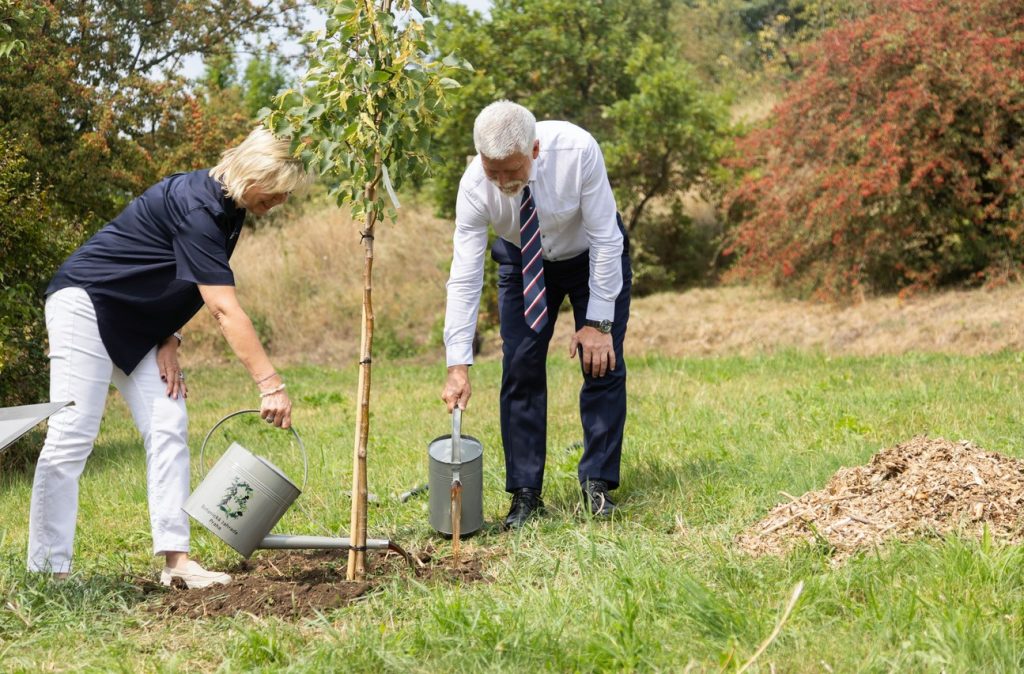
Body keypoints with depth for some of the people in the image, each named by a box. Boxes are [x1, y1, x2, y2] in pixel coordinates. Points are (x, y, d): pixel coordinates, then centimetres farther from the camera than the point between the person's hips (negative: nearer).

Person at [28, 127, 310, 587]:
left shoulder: (227, 209, 3)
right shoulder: (197, 207, -26)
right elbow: (224, 310, -30)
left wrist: (169, 340, -3)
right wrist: (270, 385, -32)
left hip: (137, 322, 10)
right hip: (85, 304, -10)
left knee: (167, 429, -2)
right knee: (72, 435, -12)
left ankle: (175, 558, -4)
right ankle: (47, 570, -9)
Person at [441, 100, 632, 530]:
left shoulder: (577, 151, -36)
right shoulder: (475, 185, -30)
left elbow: (606, 240, -27)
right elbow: (465, 277, -26)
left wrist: (599, 322, -25)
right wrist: (458, 365, -29)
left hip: (593, 256, -1)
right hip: (524, 262, 1)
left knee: (603, 364, -9)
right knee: (520, 369, -6)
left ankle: (597, 484, 2)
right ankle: (525, 494, 0)